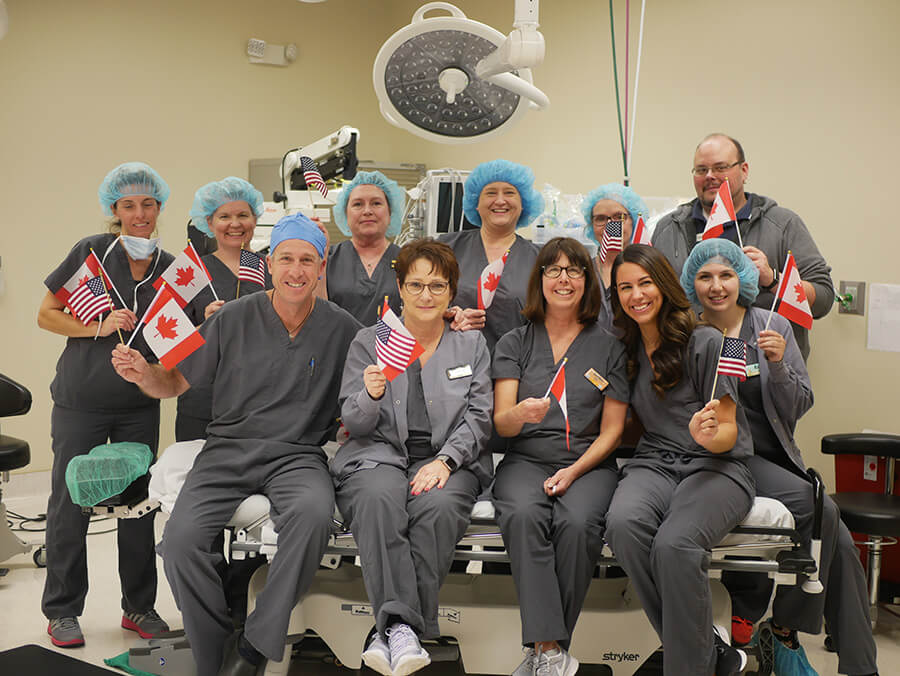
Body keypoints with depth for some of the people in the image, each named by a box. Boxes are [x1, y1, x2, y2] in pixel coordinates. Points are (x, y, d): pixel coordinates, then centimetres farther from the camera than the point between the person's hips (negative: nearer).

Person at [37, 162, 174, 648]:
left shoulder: (170, 267, 4)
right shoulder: (90, 252, -5)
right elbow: (46, 315, -2)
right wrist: (98, 327, -17)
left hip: (140, 404, 3)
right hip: (80, 401, -3)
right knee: (70, 502, 3)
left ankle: (139, 607, 22)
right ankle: (62, 611, 19)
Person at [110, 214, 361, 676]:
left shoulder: (342, 328, 5)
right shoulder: (234, 318, 5)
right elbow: (175, 383, 10)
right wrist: (142, 373, -11)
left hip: (298, 454, -1)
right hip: (229, 448, 1)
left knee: (313, 514, -35)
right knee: (181, 538, -25)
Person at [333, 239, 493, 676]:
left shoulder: (472, 345, 14)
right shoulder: (368, 341, 11)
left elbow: (479, 417, 6)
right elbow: (353, 423, 6)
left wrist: (444, 461, -12)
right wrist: (371, 395, -18)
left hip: (449, 457, 1)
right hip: (378, 454, 0)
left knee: (438, 505, -33)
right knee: (379, 499, -34)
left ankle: (391, 630, -28)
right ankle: (401, 627, -37)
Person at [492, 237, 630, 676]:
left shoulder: (608, 347, 11)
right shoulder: (514, 343, 12)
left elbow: (612, 430, 8)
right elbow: (500, 423, 3)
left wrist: (574, 472, -8)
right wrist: (521, 414, -22)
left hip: (588, 464, 0)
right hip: (525, 460, 1)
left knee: (577, 523, -33)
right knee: (524, 516, -33)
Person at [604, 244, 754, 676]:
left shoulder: (706, 342, -2)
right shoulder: (627, 350, 15)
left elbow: (728, 434, -2)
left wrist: (708, 436, -24)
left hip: (717, 466, -4)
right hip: (653, 463, 4)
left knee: (674, 544, -35)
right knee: (623, 523, -31)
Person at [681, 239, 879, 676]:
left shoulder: (774, 327, 7)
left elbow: (798, 408, 6)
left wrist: (778, 364, -11)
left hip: (775, 456, 4)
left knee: (838, 540, -16)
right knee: (819, 509, -25)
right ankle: (784, 631, -7)